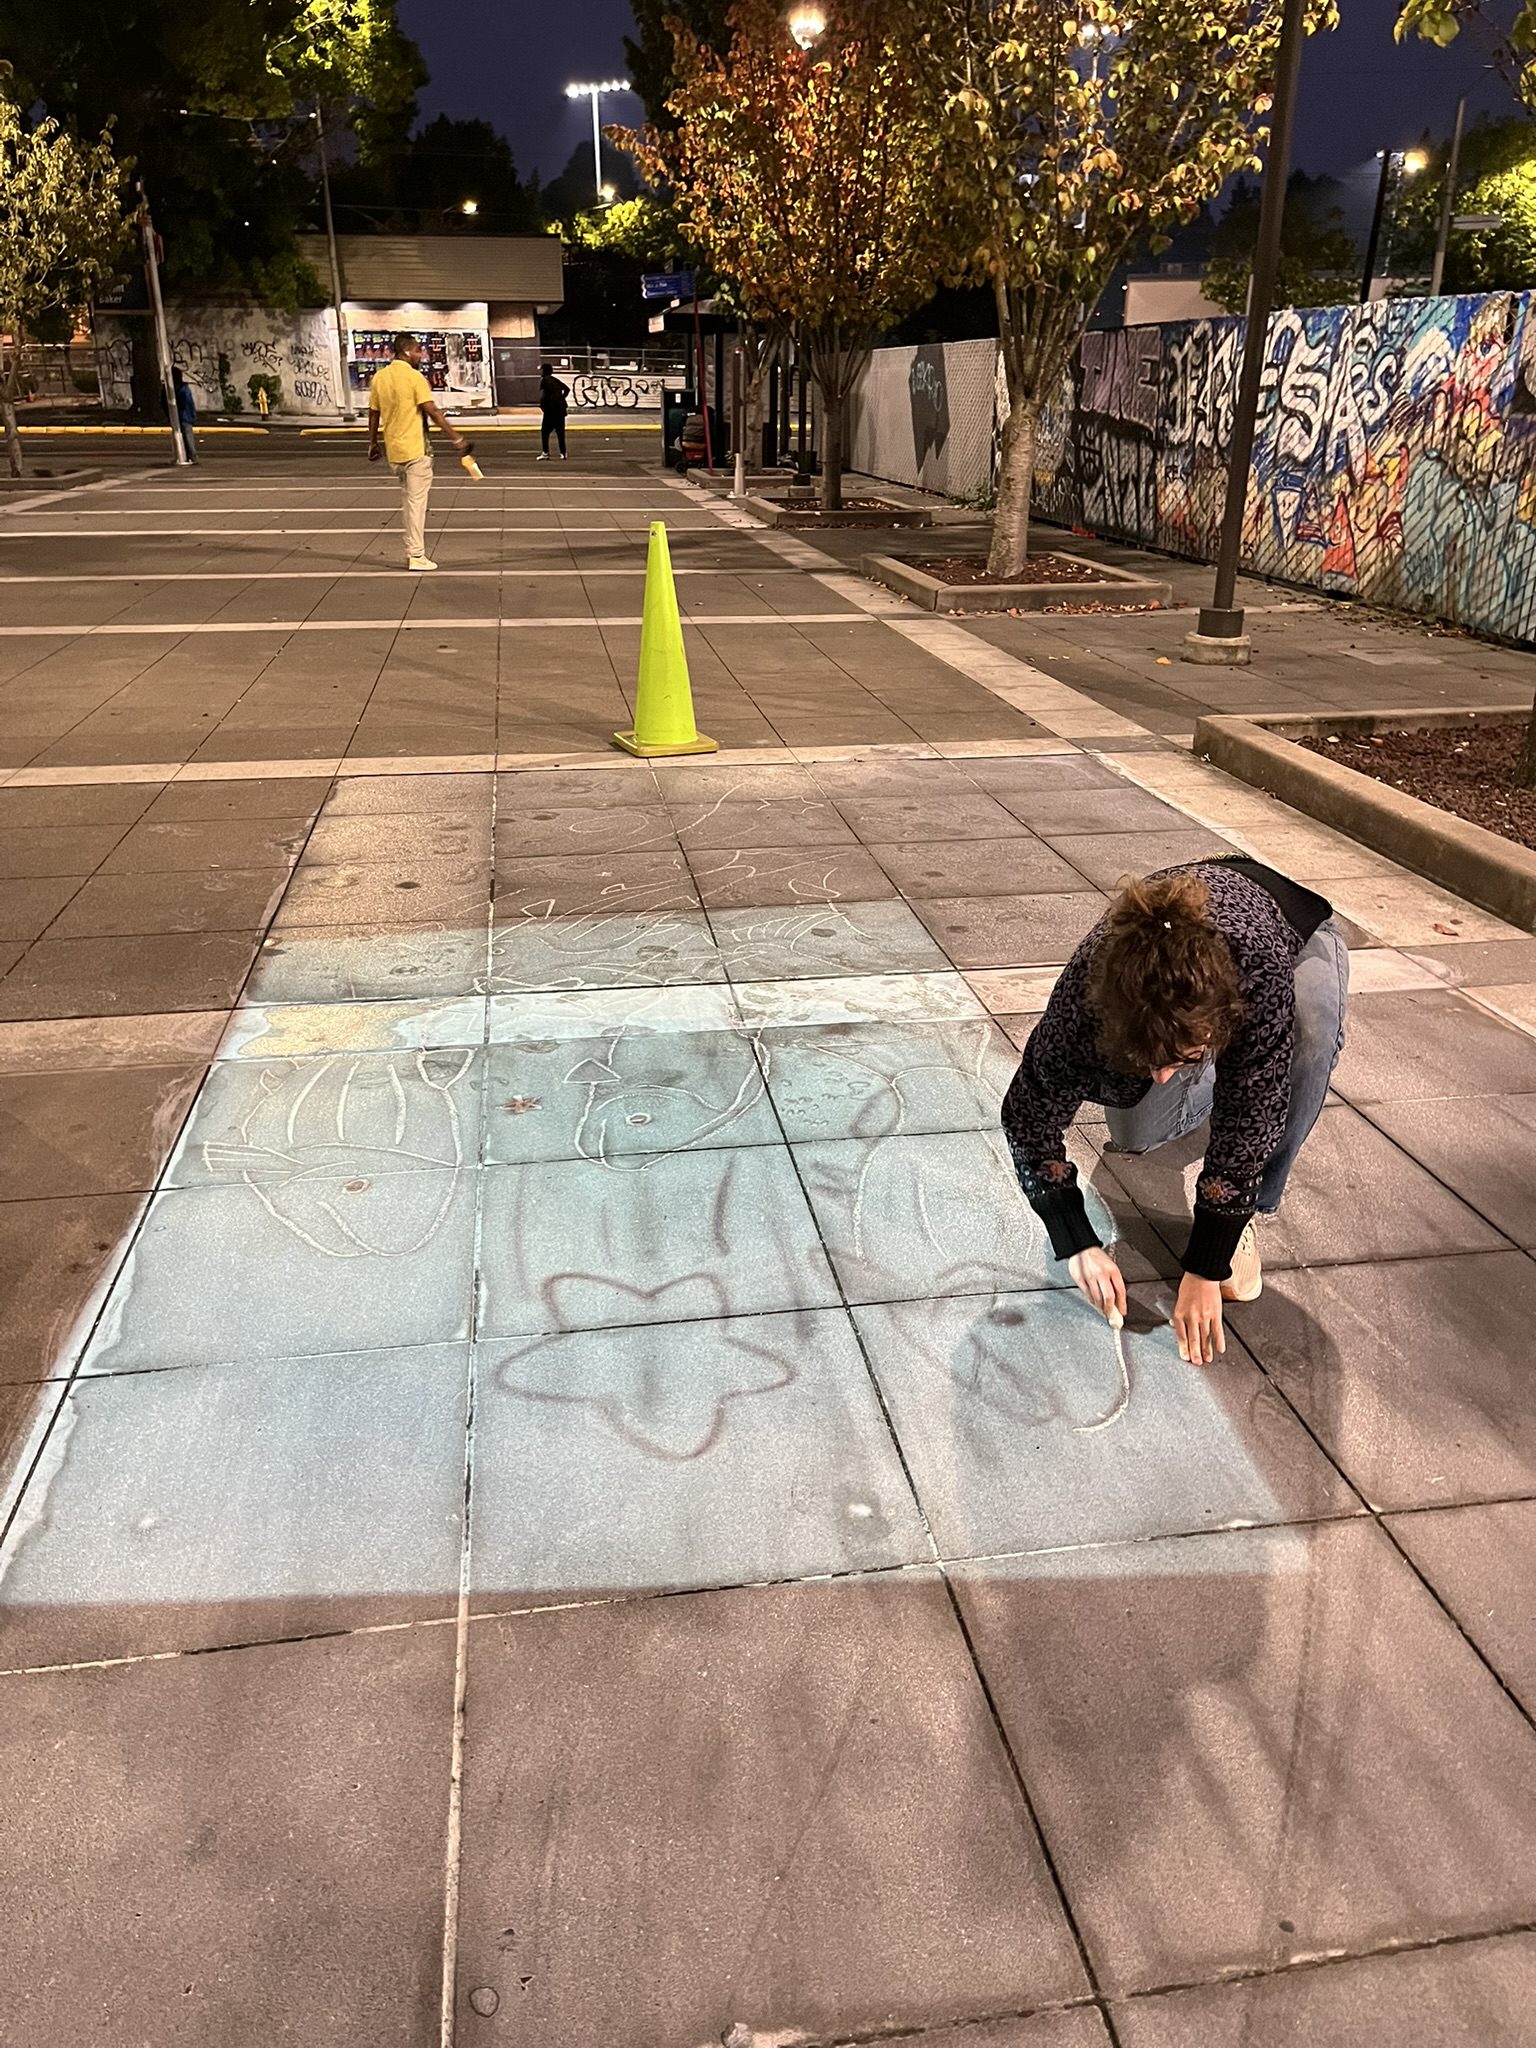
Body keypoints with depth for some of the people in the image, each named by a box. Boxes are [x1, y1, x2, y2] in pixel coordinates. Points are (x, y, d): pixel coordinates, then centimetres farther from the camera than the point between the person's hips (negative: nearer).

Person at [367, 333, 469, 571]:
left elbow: (373, 414, 12)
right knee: (417, 501, -2)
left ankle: (413, 550, 20)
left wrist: (373, 443, 23)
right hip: (415, 449, -7)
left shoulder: (379, 377, 7)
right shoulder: (415, 377, -11)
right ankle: (416, 555, -1)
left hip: (393, 451, 7)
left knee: (408, 499, 17)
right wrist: (456, 438, -12)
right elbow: (432, 412, -15)